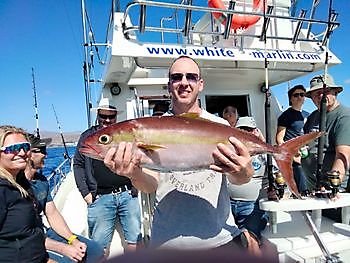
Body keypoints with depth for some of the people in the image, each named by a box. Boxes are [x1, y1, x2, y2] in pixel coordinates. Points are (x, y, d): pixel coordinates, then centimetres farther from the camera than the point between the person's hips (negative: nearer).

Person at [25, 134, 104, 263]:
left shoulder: (41, 180, 6)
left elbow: (52, 214, 7)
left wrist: (73, 240, -6)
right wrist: (63, 248, -23)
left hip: (45, 232, 8)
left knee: (96, 251, 3)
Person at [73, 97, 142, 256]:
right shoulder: (87, 136, 10)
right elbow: (78, 165, 11)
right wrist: (85, 193, 2)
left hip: (127, 195, 1)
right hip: (101, 198, 0)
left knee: (135, 241, 6)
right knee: (100, 246, 7)